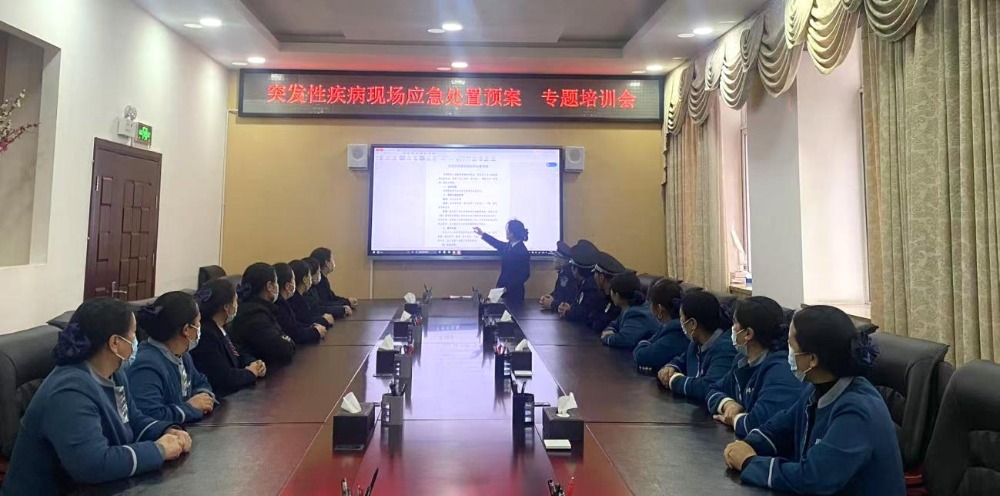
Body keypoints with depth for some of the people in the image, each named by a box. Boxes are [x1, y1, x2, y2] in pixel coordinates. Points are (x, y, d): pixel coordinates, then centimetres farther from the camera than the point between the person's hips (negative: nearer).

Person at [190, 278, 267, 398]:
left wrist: (254, 363, 0)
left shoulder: (218, 329, 7)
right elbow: (223, 377, -24)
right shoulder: (205, 335, -20)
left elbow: (237, 354, 20)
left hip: (235, 393, 9)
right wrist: (250, 373, -8)